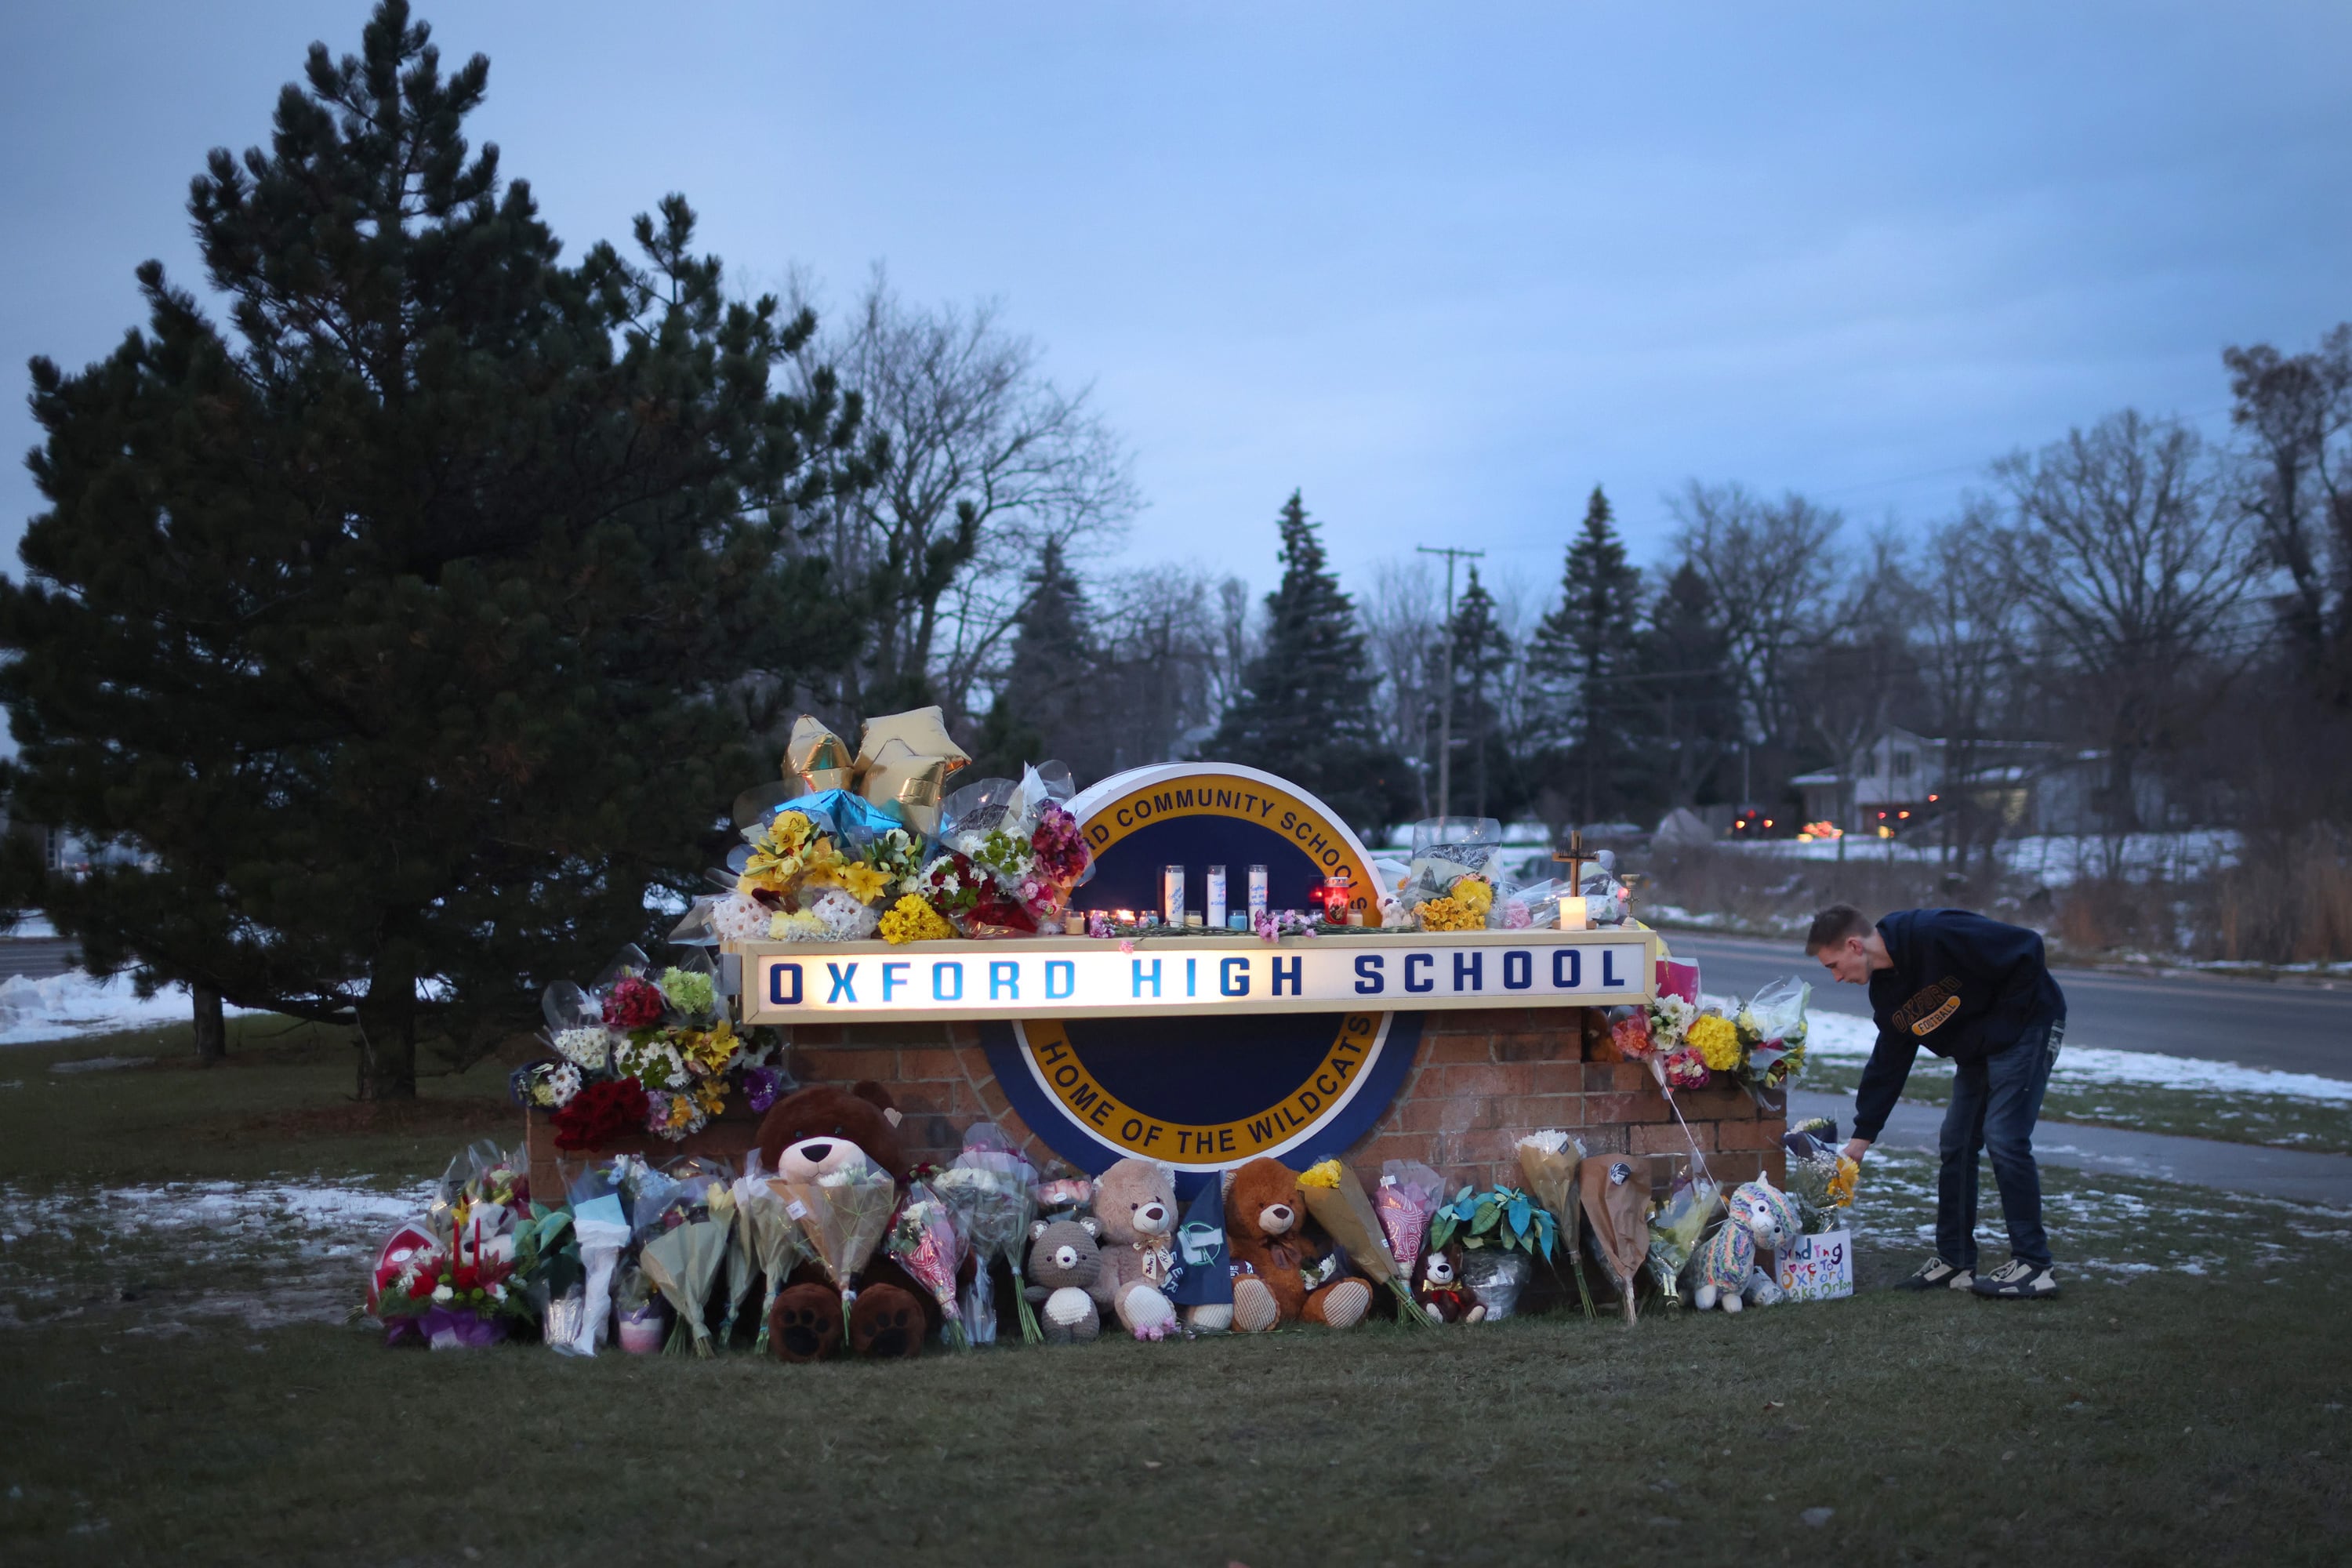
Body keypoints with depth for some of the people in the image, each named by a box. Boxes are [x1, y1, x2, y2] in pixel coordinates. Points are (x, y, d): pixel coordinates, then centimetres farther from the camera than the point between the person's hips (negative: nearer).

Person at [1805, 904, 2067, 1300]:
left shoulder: (1935, 935, -28)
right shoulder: (1886, 988, 1)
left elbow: (2027, 949, -27)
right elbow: (1888, 1065, 9)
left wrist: (2001, 1023, -20)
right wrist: (1862, 1137, 6)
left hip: (2027, 1025, -9)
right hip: (1976, 1052, 9)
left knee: (2004, 1139, -14)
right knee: (1956, 1145, 6)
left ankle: (2033, 1266, -8)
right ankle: (1954, 1262, 14)